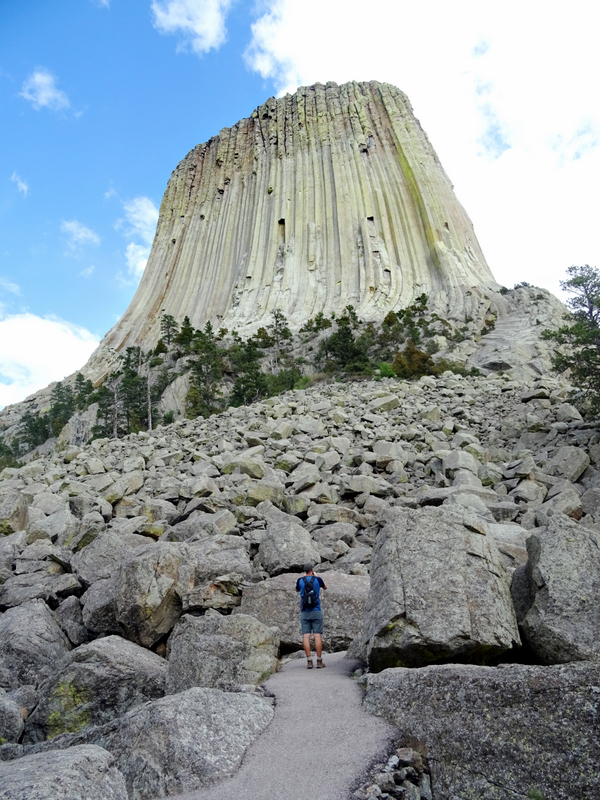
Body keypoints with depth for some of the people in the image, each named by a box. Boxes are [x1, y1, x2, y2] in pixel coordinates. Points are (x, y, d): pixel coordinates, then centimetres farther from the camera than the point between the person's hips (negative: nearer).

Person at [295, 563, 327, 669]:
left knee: (306, 636, 2)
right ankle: (319, 661, 2)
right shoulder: (317, 579, -2)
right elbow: (325, 587, 20)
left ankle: (309, 661, 0)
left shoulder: (300, 580, 0)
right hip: (316, 611, -1)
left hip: (304, 612, 1)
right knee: (317, 636, 1)